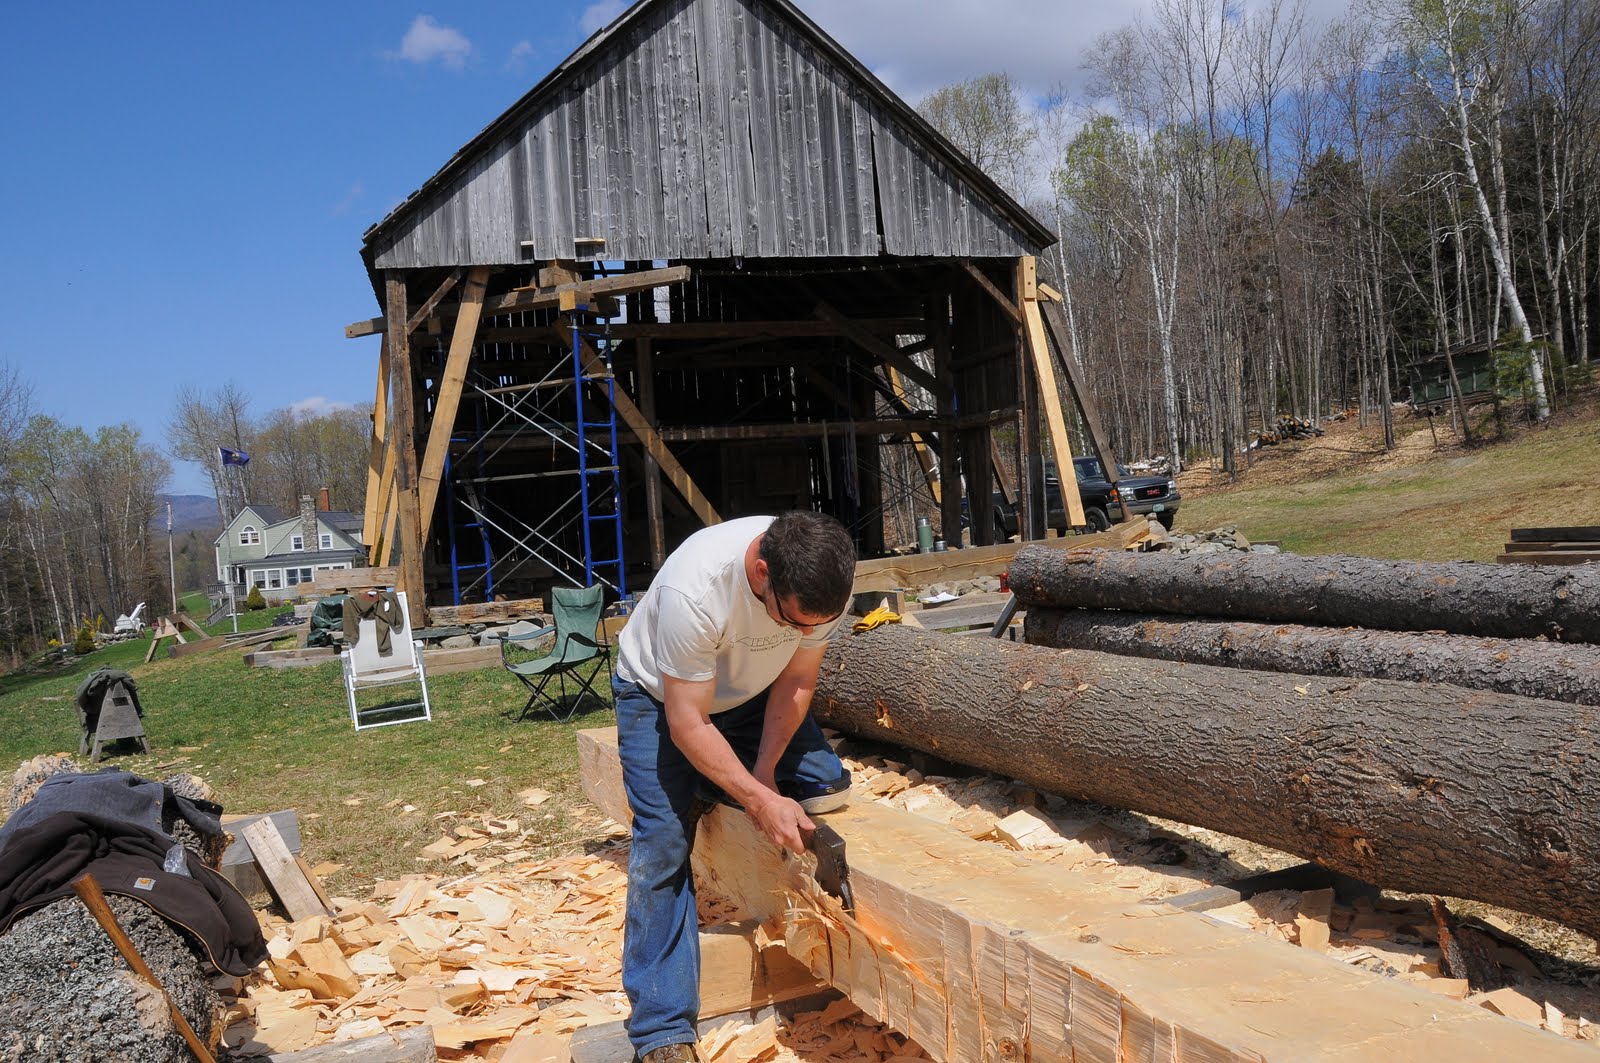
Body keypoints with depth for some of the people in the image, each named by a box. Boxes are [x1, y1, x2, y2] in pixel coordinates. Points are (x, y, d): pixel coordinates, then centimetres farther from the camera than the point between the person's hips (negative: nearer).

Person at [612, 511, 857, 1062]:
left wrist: (763, 773, -20)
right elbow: (687, 723, -32)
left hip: (754, 689, 5)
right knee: (664, 841, -14)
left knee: (829, 788, -11)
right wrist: (760, 799, -35)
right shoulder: (692, 591, -43)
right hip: (661, 695, -4)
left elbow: (797, 681, -12)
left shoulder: (823, 584, -29)